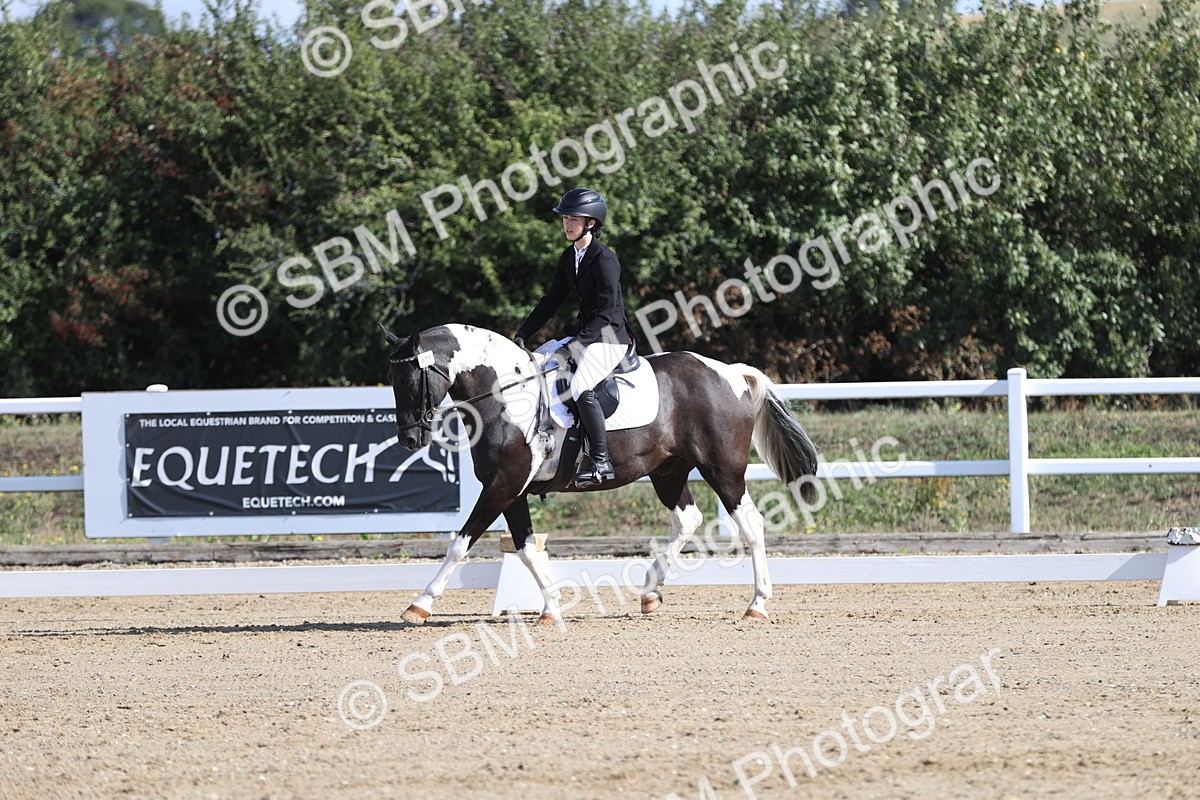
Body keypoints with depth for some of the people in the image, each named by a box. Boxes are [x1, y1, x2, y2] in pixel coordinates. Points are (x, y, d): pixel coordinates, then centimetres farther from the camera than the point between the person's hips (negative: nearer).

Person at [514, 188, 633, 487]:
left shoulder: (604, 259, -17)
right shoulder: (570, 257, 11)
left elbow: (606, 311, -21)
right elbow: (552, 300, 16)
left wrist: (580, 342, -27)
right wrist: (522, 335, 10)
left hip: (609, 337, -10)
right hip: (587, 333, 10)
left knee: (581, 387, -30)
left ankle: (602, 462, -28)